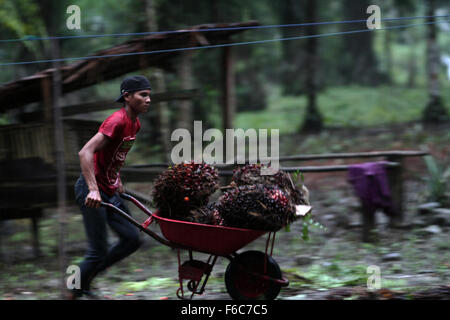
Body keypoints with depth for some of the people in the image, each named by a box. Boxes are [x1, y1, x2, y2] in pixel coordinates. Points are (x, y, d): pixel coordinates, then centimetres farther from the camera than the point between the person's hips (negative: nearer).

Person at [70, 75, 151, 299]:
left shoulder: (134, 124, 9)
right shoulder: (117, 121, -20)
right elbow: (85, 153, -29)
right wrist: (93, 190, -35)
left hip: (109, 191, 9)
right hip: (92, 192, -9)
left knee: (131, 239, 9)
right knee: (98, 251, -6)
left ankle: (85, 279, 19)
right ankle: (75, 291, 11)